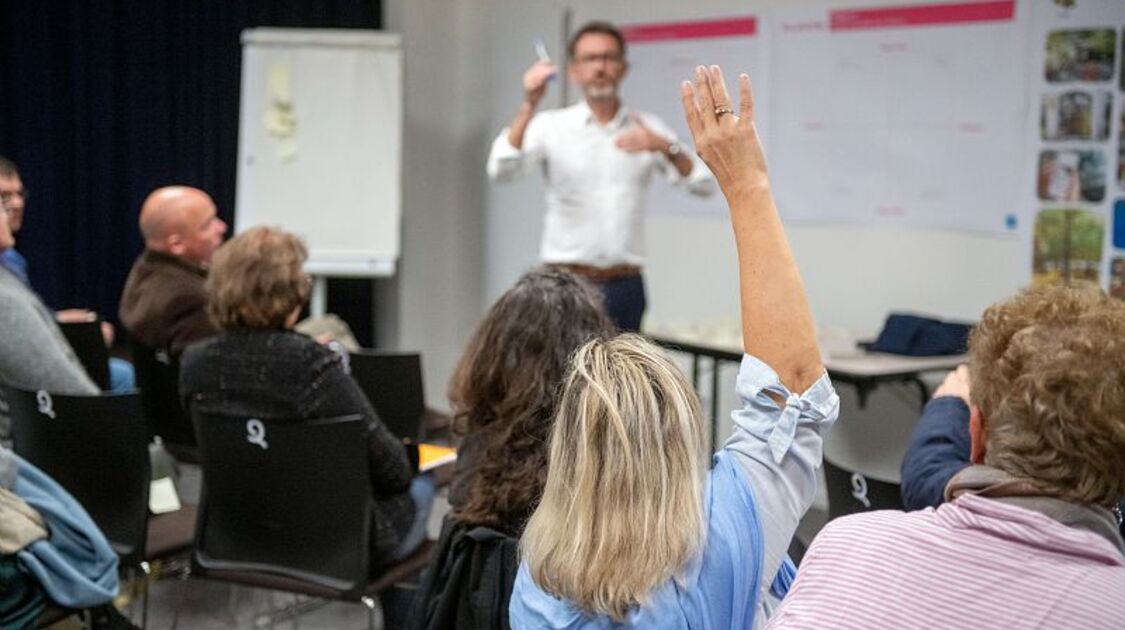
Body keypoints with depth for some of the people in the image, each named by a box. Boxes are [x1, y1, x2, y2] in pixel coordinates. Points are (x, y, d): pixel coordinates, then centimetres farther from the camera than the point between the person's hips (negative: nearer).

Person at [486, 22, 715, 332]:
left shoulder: (648, 129, 8)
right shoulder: (550, 126, 0)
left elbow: (705, 184, 1)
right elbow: (500, 170, -15)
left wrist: (666, 147, -17)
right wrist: (529, 105, -26)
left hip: (625, 286, 2)